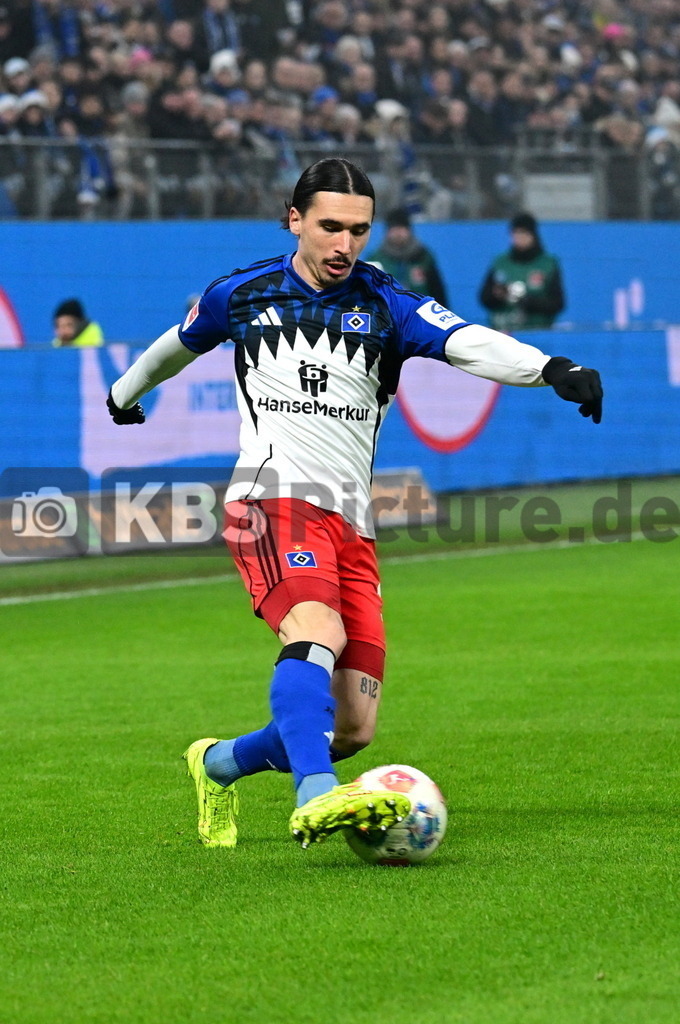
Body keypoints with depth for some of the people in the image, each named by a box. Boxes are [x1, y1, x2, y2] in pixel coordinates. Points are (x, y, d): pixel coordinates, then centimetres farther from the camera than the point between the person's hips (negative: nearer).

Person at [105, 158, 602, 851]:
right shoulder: (242, 295, 8)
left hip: (351, 524, 3)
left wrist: (552, 369, -31)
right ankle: (316, 798, -51)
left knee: (353, 727, 1)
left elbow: (469, 344, -13)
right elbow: (176, 347, 29)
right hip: (274, 500, -3)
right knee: (317, 630, -34)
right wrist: (125, 395, 46)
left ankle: (220, 766, 29)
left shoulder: (384, 306, 6)